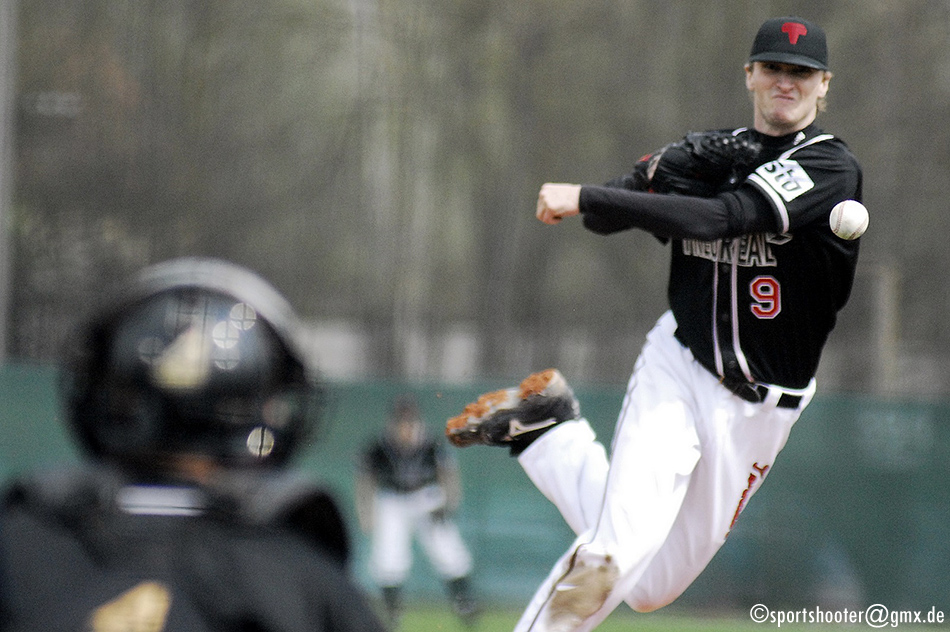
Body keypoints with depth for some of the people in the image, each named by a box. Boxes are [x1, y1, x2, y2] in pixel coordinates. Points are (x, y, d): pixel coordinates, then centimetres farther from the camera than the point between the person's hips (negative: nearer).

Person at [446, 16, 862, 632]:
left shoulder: (831, 165, -13)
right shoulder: (712, 151, 5)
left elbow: (720, 219, -25)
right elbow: (604, 215, 4)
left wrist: (584, 196, -28)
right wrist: (660, 176, -18)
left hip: (757, 406, -1)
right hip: (676, 367, 1)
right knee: (616, 550, -24)